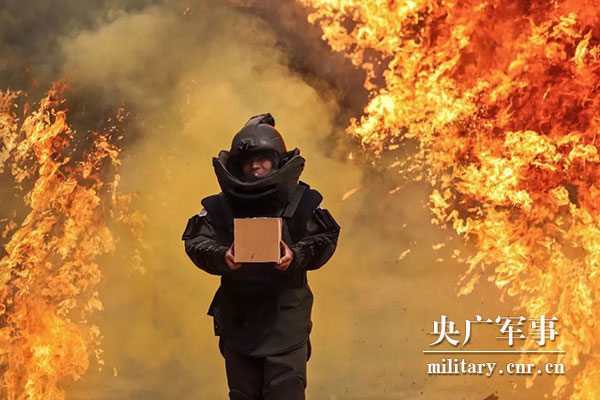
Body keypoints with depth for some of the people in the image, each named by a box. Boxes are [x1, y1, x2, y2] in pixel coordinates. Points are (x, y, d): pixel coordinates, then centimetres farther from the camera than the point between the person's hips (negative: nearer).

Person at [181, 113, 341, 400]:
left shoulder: (301, 201, 1)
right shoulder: (220, 206, 3)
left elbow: (325, 239, -3)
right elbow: (196, 242, -5)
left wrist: (297, 256, -23)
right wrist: (222, 257, -25)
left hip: (285, 311, -2)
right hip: (237, 312, 2)